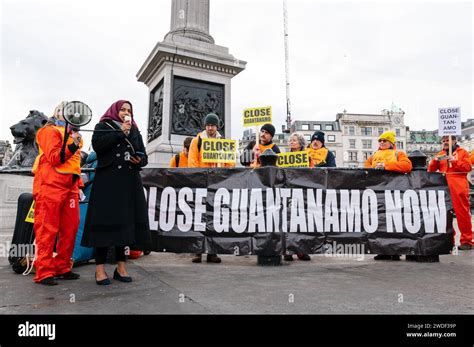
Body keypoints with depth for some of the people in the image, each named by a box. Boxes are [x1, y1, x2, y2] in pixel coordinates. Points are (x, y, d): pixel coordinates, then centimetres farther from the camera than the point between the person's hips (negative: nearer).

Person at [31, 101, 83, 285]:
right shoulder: (51, 131, 0)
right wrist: (72, 146, -21)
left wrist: (78, 184, 20)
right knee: (48, 230, -5)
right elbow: (53, 158, -12)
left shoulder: (72, 134, 23)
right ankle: (44, 272, -1)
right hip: (51, 186, -8)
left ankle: (62, 268, 14)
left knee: (70, 228, 6)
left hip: (69, 187, 8)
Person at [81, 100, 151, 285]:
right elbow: (97, 144, -10)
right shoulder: (103, 126, 11)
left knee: (126, 222, 2)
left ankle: (121, 266, 10)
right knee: (105, 222, -6)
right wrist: (120, 132, -7)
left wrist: (139, 160, -6)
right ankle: (100, 269, 1)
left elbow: (143, 155, 17)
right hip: (107, 181, -4)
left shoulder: (135, 132, 22)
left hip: (129, 183, 4)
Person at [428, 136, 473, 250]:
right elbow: (431, 170, 13)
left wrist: (454, 161, -13)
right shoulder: (440, 154, 19)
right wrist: (435, 160, -5)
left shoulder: (463, 152, 10)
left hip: (458, 188, -3)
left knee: (463, 214, -4)